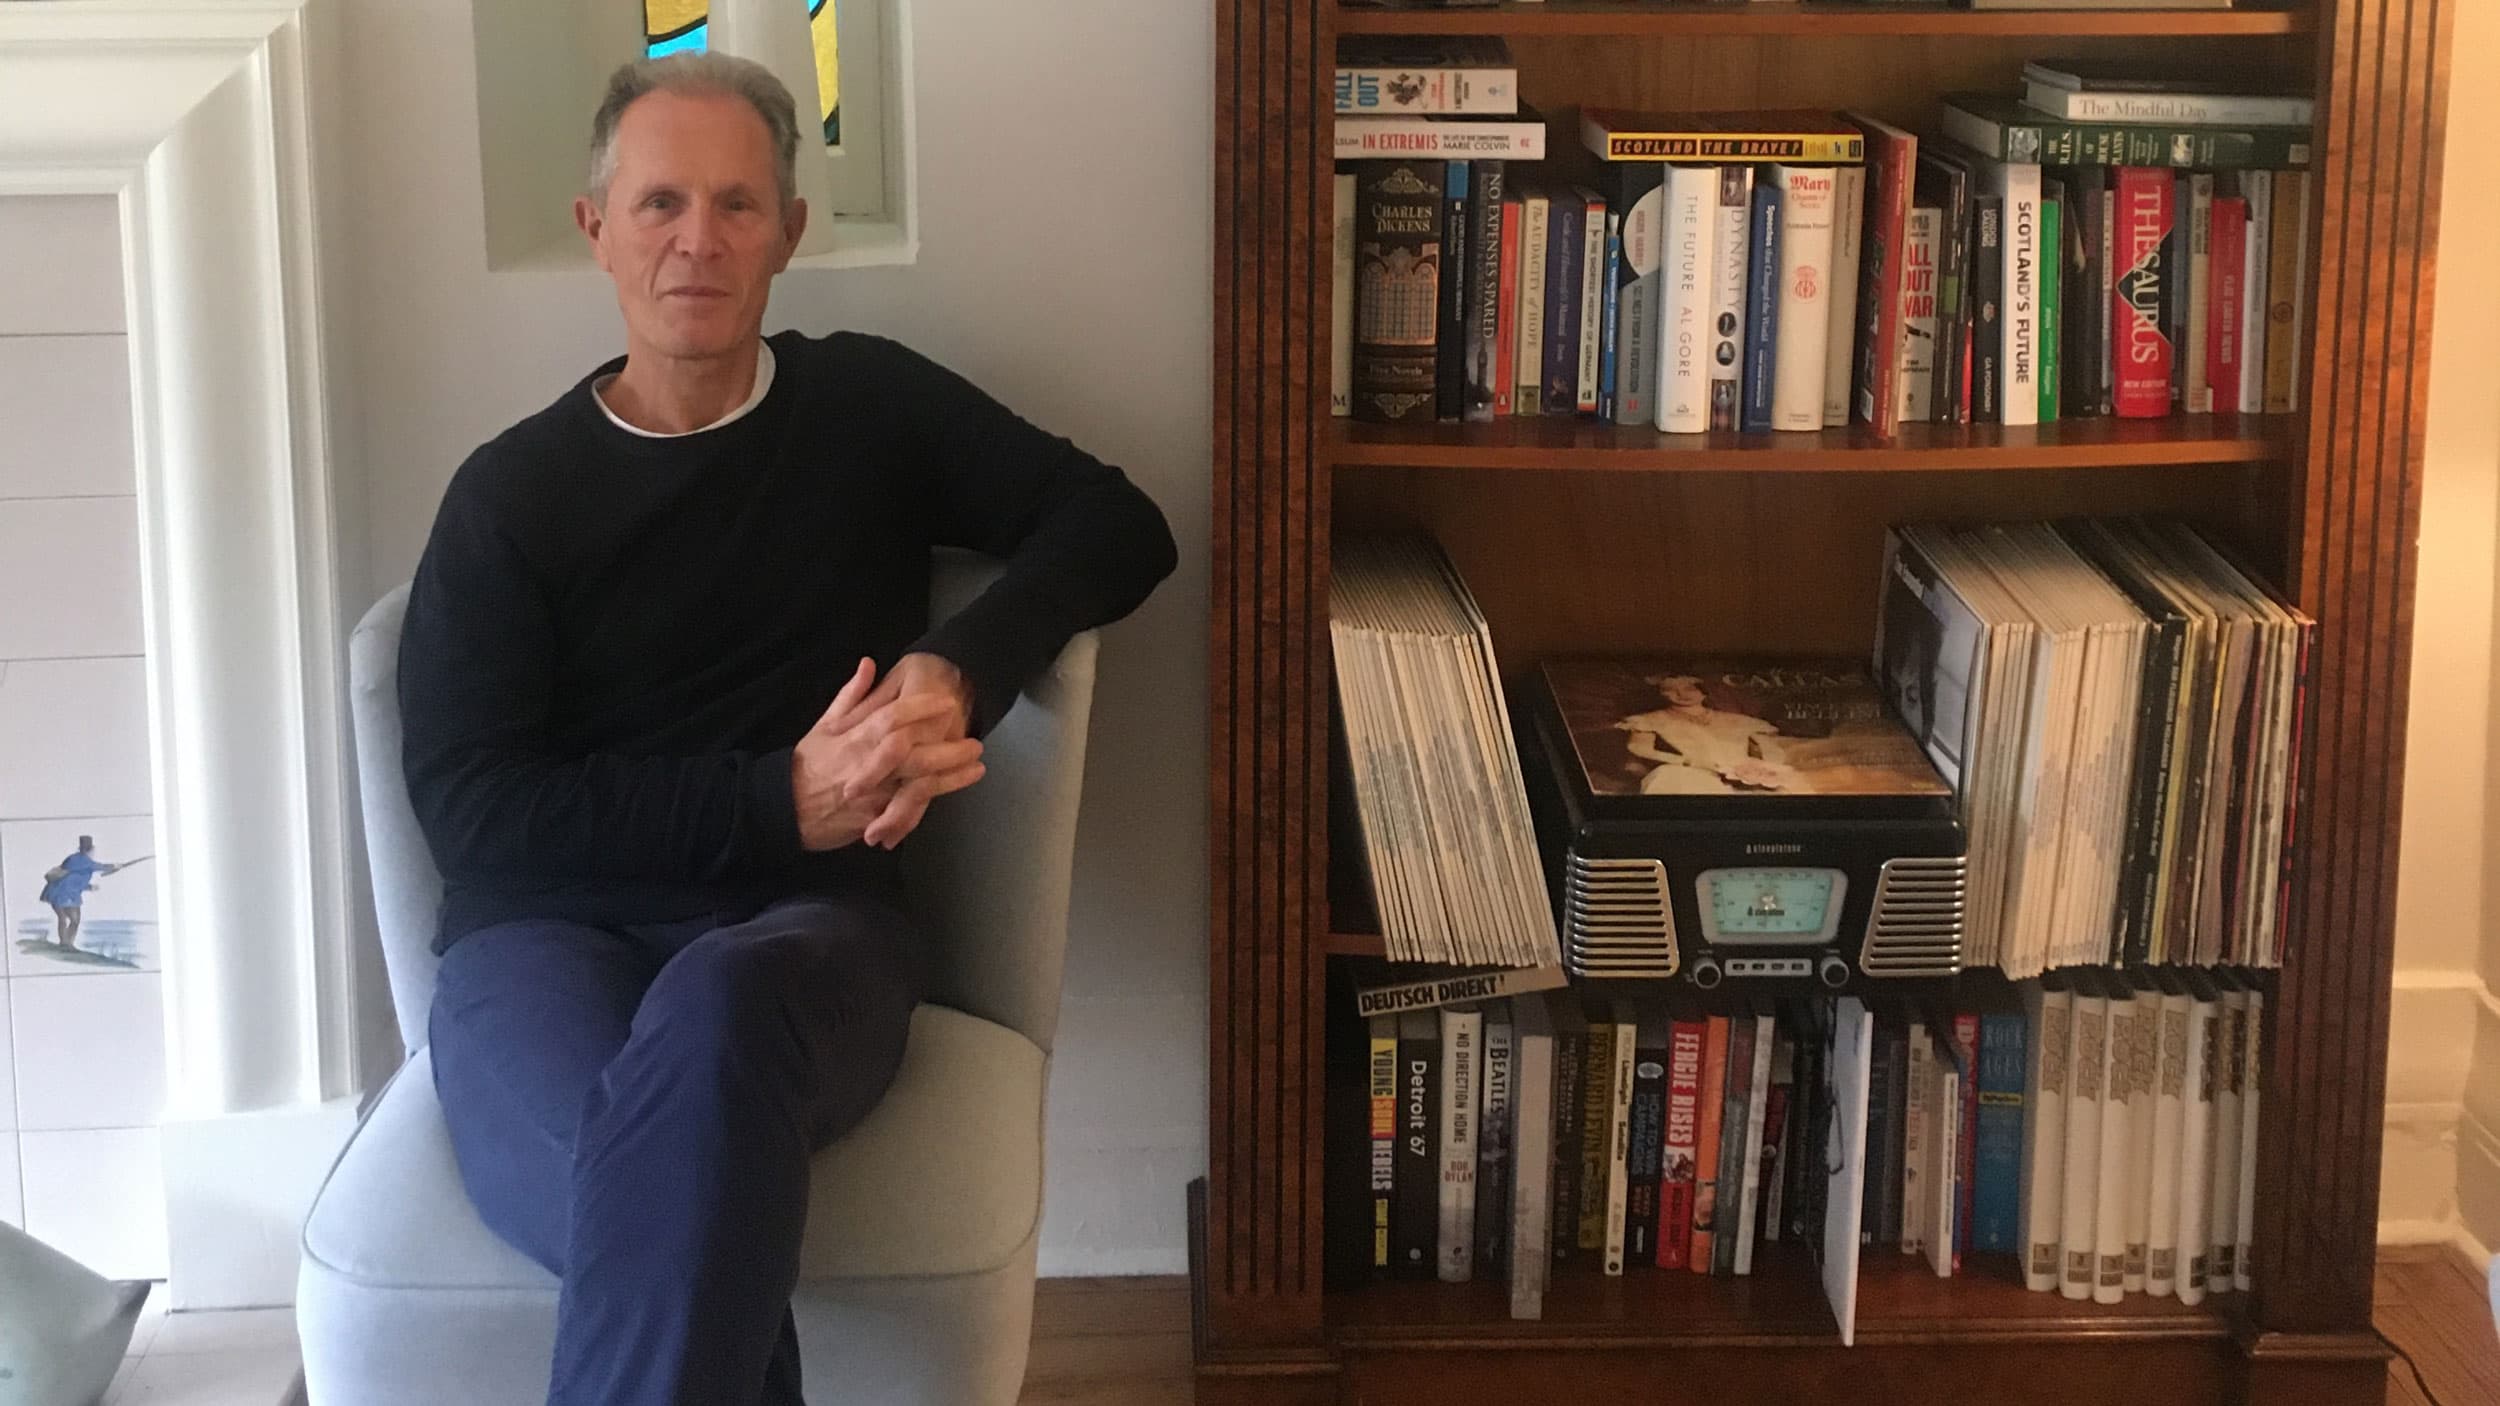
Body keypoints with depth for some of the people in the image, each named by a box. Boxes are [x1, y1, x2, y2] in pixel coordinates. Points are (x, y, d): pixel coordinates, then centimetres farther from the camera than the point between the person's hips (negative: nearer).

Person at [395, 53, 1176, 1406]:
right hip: (545, 931, -1)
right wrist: (782, 802, -13)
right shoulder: (511, 493, 8)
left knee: (714, 1007, -40)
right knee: (685, 1220, -39)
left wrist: (960, 667, -7)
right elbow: (470, 811, -2)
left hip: (804, 931, 1)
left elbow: (1118, 527, 14)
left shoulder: (870, 405, 15)